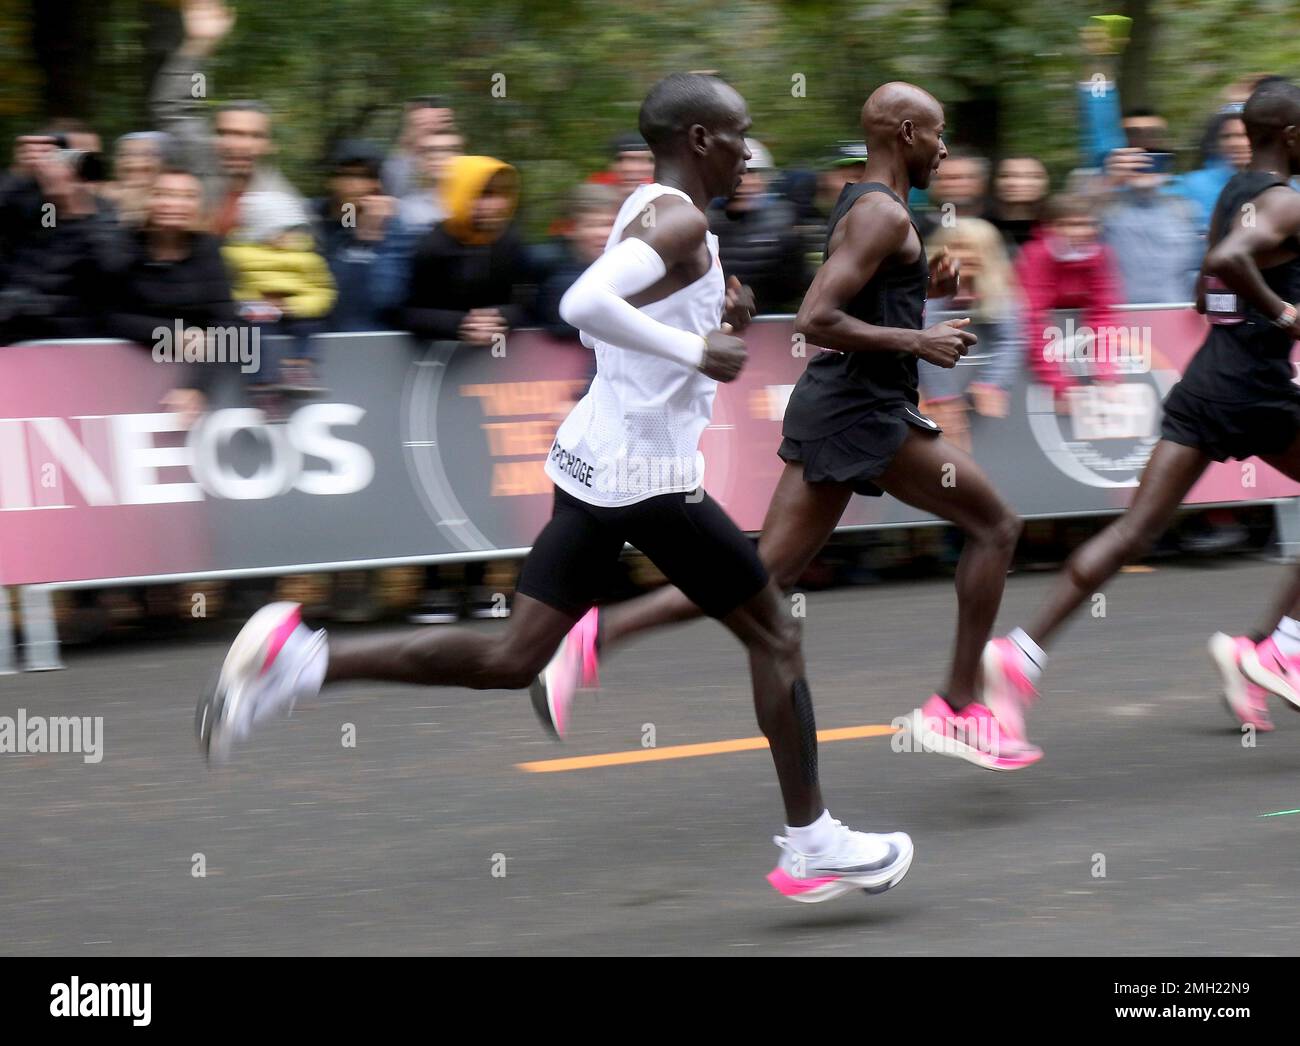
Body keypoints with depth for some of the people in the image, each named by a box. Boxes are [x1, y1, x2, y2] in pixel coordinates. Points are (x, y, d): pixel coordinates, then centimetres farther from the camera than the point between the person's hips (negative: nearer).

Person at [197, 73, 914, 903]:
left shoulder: (648, 212, 15)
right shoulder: (681, 220, -15)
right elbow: (587, 304, -31)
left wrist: (715, 321, 13)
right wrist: (694, 349, -25)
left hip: (595, 461, 9)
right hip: (649, 476, -9)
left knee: (511, 661, 6)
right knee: (775, 636, 6)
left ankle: (302, 661, -5)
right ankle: (814, 847, 14)